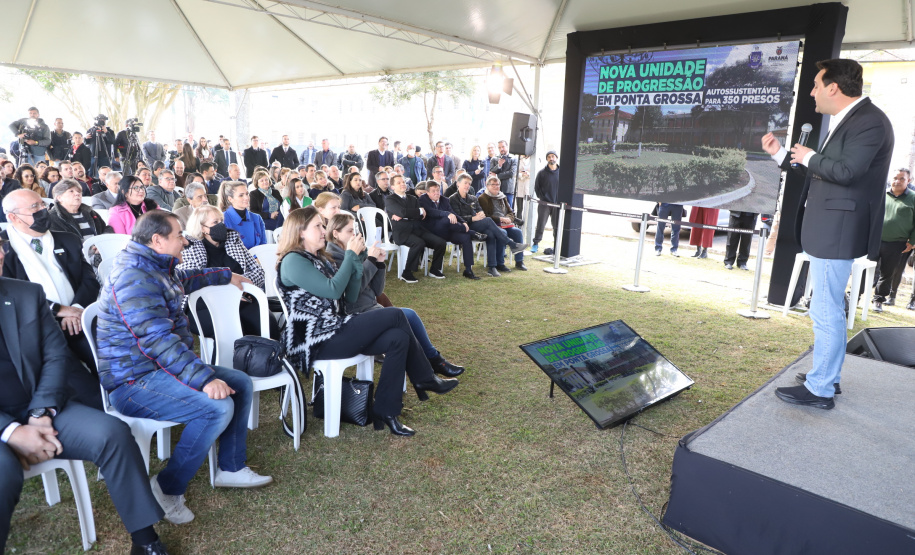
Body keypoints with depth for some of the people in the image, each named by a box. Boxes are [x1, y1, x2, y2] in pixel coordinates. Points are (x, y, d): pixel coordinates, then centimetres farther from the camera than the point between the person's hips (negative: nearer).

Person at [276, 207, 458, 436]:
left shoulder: (319, 259, 18)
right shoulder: (293, 261, -9)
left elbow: (350, 296, 12)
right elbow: (332, 290, -19)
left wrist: (356, 258, 2)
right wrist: (350, 254, -10)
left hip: (334, 331, 9)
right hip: (315, 341, -9)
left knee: (397, 339, -14)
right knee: (395, 316, -14)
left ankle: (385, 412, -8)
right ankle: (425, 379, 1)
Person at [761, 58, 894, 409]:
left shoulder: (869, 121, -15)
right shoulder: (845, 120, 16)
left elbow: (845, 171, -27)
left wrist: (809, 157, -11)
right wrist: (780, 154, 19)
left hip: (837, 232, -11)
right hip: (828, 230, 11)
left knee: (826, 312, -5)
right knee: (829, 310, 19)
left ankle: (820, 389, 5)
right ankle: (827, 376, 32)